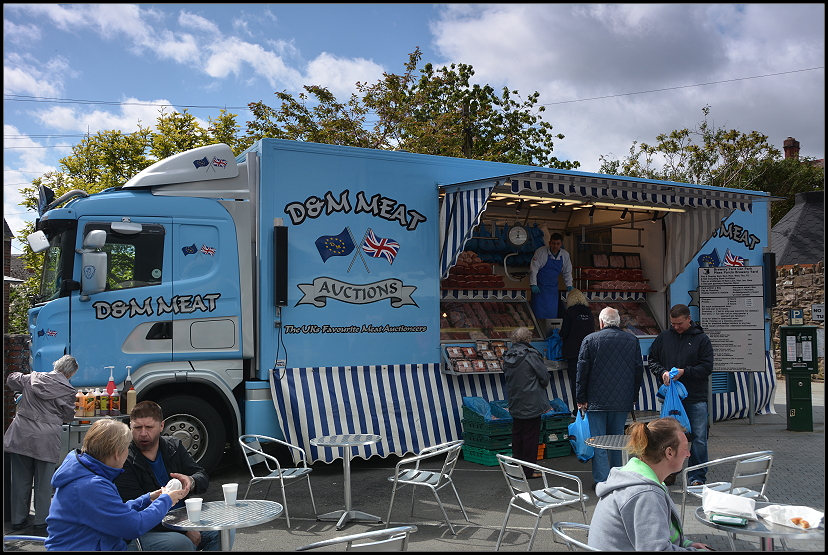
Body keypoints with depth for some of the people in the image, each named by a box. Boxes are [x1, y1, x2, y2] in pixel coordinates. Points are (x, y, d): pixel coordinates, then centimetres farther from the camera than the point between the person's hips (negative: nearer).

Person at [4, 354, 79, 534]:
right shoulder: (67, 390, -6)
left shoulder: (32, 378, 6)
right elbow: (68, 416, 3)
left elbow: (11, 379, 25)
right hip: (45, 439, -4)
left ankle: (18, 520, 26)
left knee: (20, 480, 15)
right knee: (43, 483, 8)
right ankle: (40, 523, 14)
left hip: (20, 436, 4)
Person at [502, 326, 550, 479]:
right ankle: (528, 470, 7)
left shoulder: (507, 356, 2)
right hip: (532, 403, -6)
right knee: (531, 436, 2)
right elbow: (545, 377, -11)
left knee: (517, 435, 15)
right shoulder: (531, 355, -16)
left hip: (515, 403, 6)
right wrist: (542, 386, 10)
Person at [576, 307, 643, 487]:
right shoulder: (632, 340, 4)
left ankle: (602, 481, 2)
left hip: (597, 401, -3)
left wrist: (581, 399, 0)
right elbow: (639, 370, 9)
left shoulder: (590, 340, -6)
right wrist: (633, 396, 18)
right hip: (622, 401, 3)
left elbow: (582, 371, -5)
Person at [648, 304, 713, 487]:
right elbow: (651, 359, 13)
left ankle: (697, 477, 10)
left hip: (696, 398, -2)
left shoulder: (701, 339, -1)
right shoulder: (664, 337, 7)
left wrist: (684, 372, -16)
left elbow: (707, 367, -5)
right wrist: (662, 372, -7)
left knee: (698, 438, 0)